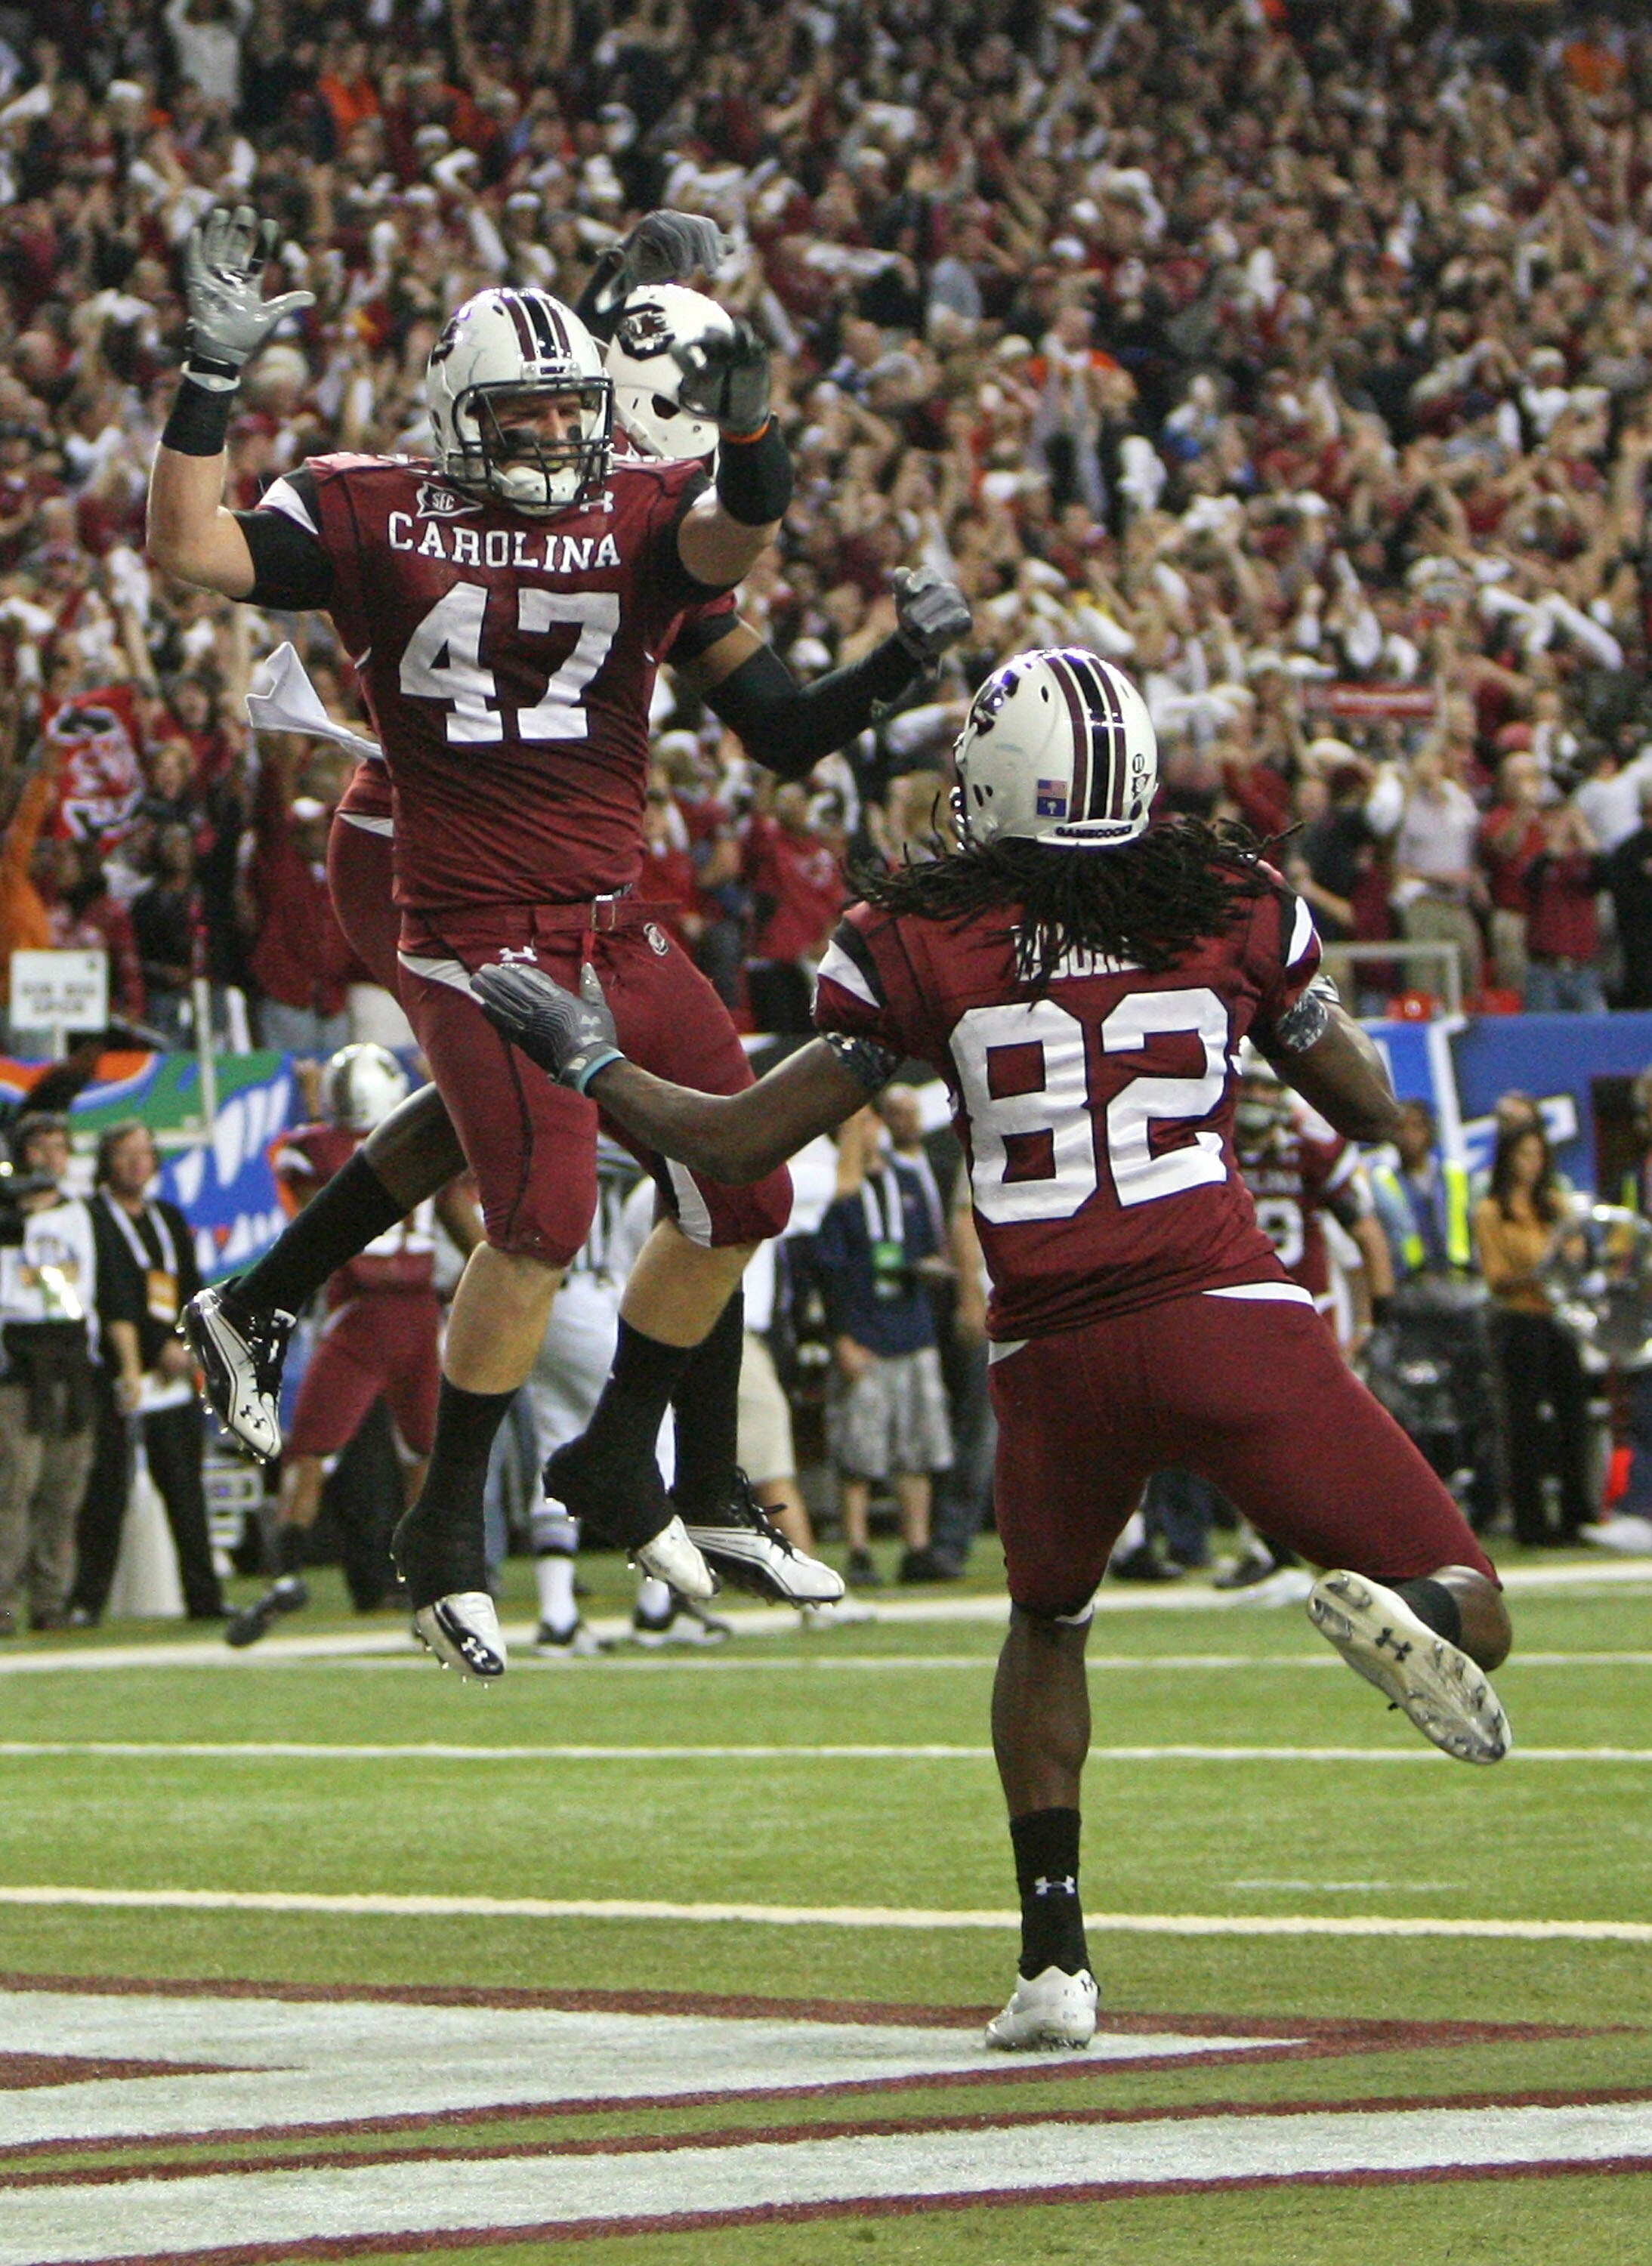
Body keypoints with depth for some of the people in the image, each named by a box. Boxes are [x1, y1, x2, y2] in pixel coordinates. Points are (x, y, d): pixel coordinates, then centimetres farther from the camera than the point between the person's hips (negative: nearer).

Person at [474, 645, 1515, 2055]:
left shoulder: (921, 944, 6)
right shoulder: (1235, 906, 9)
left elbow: (741, 1142, 12)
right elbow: (1372, 1110, 17)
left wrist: (587, 1058, 28)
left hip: (1055, 1355, 1)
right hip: (1229, 1320, -1)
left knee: (1048, 1629, 30)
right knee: (1470, 1626, 4)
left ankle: (1053, 1951, 18)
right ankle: (1400, 1606, -33)